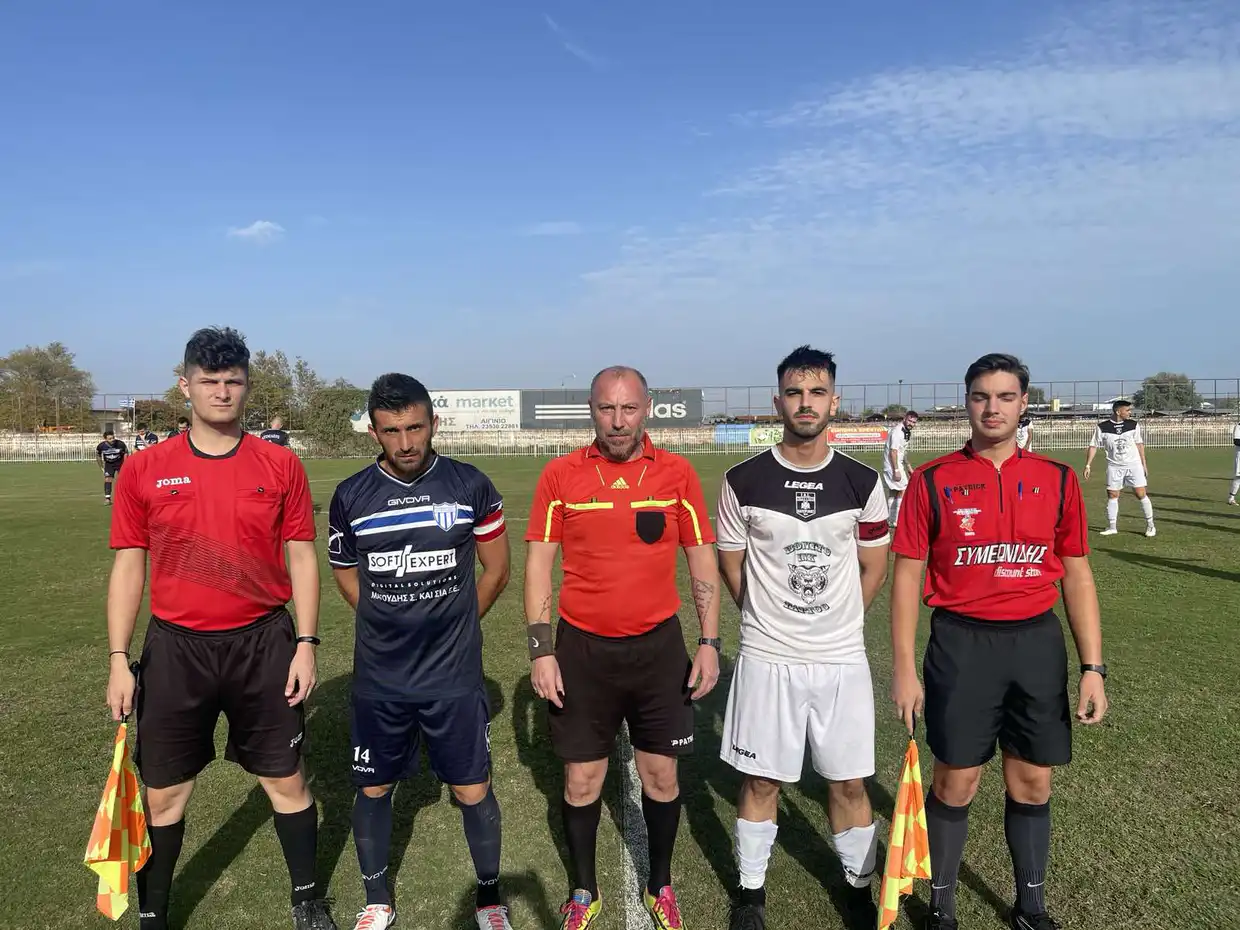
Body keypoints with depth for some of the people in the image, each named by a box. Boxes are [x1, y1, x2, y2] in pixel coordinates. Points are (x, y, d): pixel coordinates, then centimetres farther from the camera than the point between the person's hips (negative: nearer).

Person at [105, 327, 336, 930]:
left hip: (263, 643, 0)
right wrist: (119, 661, -1)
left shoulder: (280, 465, -2)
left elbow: (301, 558, 1)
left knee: (286, 781, 11)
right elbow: (128, 567, 3)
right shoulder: (144, 470, -1)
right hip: (175, 649, 1)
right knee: (164, 794, 12)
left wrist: (305, 644, -4)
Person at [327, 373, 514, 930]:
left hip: (456, 676, -1)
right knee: (373, 790, 14)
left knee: (473, 791, 7)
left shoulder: (471, 486, -7)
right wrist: (395, 630, 11)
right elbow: (346, 576, 11)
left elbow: (496, 571, 4)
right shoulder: (350, 497, -4)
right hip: (379, 680, 1)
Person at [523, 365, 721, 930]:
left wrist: (709, 642, -1)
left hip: (659, 647, 1)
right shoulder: (560, 475, -5)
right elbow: (538, 564, -2)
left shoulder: (677, 473, -3)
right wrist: (540, 651, -6)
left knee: (660, 774, 12)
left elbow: (702, 561, 3)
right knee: (581, 779, 11)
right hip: (582, 650, 0)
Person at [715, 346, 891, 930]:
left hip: (842, 658, 1)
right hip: (767, 657, -1)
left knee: (849, 783, 11)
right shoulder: (744, 482, -6)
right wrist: (772, 621, 9)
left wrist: (833, 622, 11)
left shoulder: (862, 483, -1)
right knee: (760, 780, 10)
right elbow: (730, 565, 4)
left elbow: (873, 568, 9)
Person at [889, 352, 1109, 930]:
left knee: (1032, 784, 13)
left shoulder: (1057, 480, 4)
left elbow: (1077, 577, 8)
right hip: (961, 644, -2)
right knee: (954, 784, 6)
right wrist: (903, 669, -6)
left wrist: (1092, 668, 3)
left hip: (1038, 644, 3)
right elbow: (906, 575, -2)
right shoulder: (932, 482, -4)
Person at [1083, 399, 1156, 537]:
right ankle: (1111, 527, 12)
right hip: (1114, 466, 0)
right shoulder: (1102, 427, -6)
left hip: (1134, 464, 0)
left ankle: (1150, 525, 10)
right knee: (1112, 495, 2)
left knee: (1141, 494, -3)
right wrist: (1088, 465, -6)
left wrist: (1144, 464, 9)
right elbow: (1094, 446, -1)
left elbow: (1139, 444, 10)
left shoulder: (1134, 425, 1)